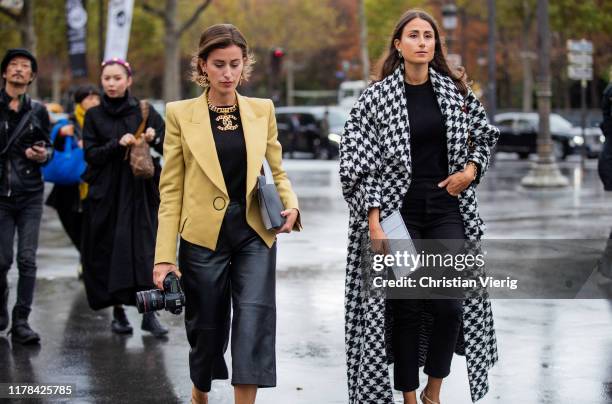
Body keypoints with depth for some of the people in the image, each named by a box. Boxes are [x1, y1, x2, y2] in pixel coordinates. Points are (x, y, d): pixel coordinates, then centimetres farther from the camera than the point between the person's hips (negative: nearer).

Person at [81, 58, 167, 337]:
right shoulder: (94, 116, 7)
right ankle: (118, 311, 10)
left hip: (141, 191, -1)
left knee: (145, 248, -8)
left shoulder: (144, 112, 5)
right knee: (108, 250, -1)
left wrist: (154, 139, -17)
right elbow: (90, 154, -1)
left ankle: (149, 311, -7)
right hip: (105, 194, 1)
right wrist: (118, 144, -16)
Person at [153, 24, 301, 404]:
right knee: (207, 326, 11)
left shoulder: (263, 110, 7)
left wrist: (290, 205, -10)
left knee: (254, 322, -12)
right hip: (204, 235, -1)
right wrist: (165, 256, -5)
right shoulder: (180, 113, 0)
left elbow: (277, 172, 12)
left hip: (255, 233, 1)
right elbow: (171, 188, 0)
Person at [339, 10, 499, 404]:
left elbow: (485, 134, 19)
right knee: (406, 307, 2)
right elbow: (359, 165, -7)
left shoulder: (454, 90, 5)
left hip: (446, 207, 3)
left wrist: (471, 170, 0)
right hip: (398, 210, -2)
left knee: (450, 304, -3)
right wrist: (373, 221, -14)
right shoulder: (377, 97, -5)